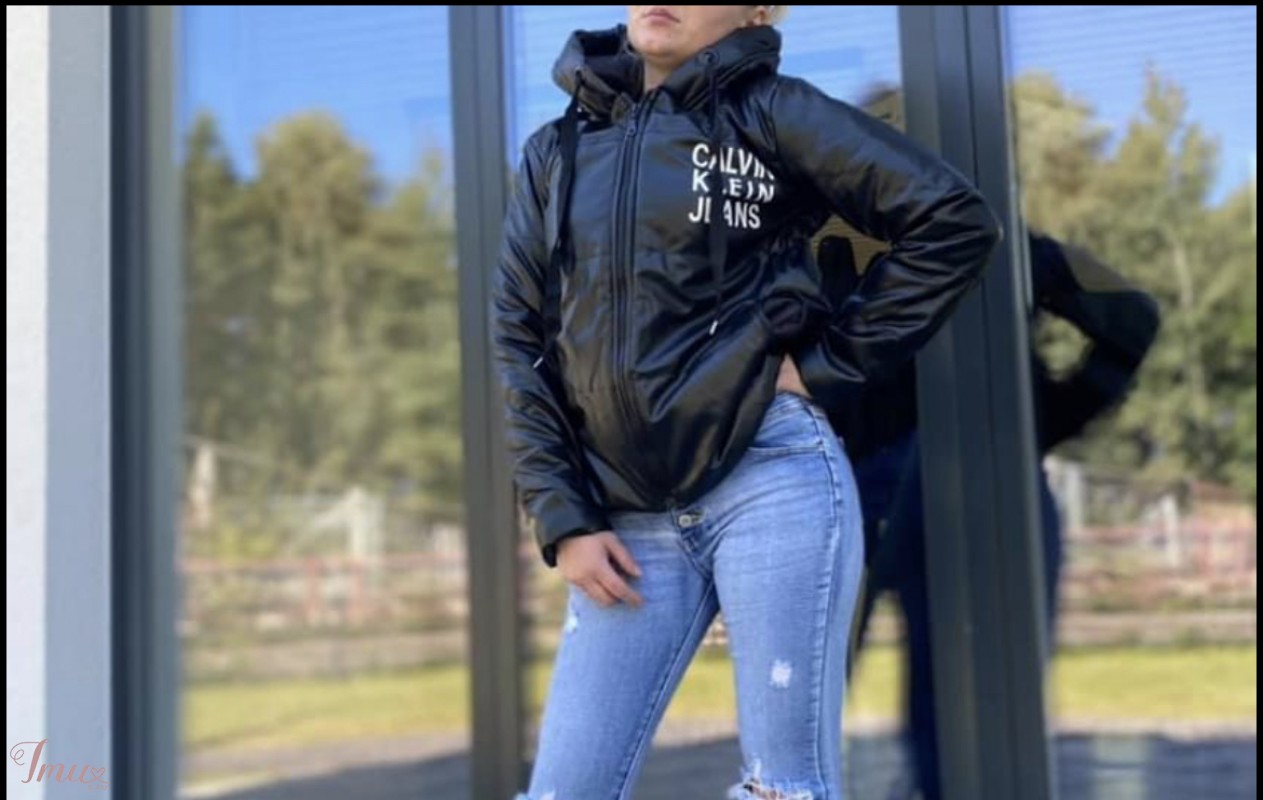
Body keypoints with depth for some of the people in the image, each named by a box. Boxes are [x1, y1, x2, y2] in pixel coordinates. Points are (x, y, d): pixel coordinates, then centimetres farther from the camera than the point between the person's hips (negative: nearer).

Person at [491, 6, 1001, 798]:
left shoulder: (771, 111, 2)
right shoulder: (555, 152, 14)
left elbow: (957, 219, -3)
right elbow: (519, 340, 10)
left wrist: (829, 363, -5)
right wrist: (563, 519, 0)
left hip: (773, 483, -4)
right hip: (627, 520, 4)